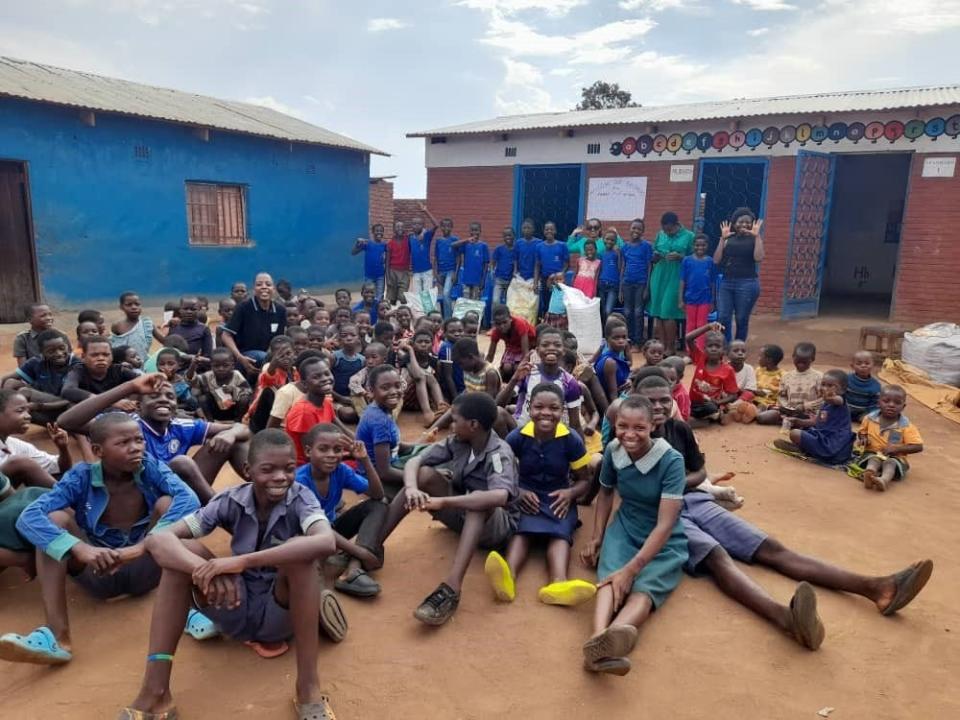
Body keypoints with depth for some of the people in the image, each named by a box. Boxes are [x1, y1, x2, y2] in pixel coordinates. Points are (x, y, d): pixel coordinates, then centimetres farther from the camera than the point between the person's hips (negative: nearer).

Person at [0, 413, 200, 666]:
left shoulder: (151, 468, -11)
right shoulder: (82, 477, -9)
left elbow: (189, 499, -29)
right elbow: (28, 517, -24)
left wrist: (144, 546, -42)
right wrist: (80, 548, -40)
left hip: (144, 568, -1)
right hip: (99, 572, 1)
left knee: (167, 503, -24)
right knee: (54, 518, -20)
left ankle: (183, 608, -23)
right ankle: (57, 637, -30)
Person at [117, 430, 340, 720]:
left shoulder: (300, 498, -18)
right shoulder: (232, 500, -11)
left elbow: (327, 543, -41)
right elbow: (157, 539, -22)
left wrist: (242, 561, -45)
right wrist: (207, 569, -42)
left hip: (281, 615, -3)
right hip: (236, 611, 3)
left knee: (299, 548, -33)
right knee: (183, 550, -20)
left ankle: (308, 688, -27)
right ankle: (154, 693, -21)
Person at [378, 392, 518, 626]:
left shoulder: (500, 453, -25)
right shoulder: (457, 442, -7)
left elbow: (499, 496, -45)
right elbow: (414, 462, -12)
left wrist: (442, 502, -45)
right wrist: (412, 488, -35)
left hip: (496, 523, -6)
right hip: (461, 513, 6)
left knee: (479, 501, -39)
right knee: (425, 474, -16)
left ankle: (451, 588, -52)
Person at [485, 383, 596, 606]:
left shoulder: (572, 440, -7)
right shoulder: (516, 438, -8)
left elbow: (585, 480, 4)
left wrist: (570, 493, -17)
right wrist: (517, 491, -17)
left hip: (559, 499, 1)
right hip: (525, 497, 0)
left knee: (561, 532, -32)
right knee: (521, 529, -33)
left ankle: (559, 583, -59)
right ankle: (508, 577, -61)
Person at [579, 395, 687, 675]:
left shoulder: (671, 461, -22)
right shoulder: (613, 451, -8)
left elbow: (665, 525, -25)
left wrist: (631, 569, -33)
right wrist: (596, 537, 5)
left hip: (664, 542, -3)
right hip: (625, 529, 3)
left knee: (645, 587, -34)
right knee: (610, 577, -31)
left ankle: (611, 637, -64)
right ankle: (599, 640, -59)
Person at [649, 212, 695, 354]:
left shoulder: (689, 236, -1)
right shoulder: (660, 235, 11)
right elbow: (652, 258, 17)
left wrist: (680, 257, -17)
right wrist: (655, 256, -5)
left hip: (676, 279, -4)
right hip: (659, 278, 4)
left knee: (668, 313, -7)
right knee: (658, 313, 4)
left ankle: (670, 347, 5)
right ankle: (662, 346, 12)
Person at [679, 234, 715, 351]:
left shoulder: (710, 261, -2)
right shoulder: (687, 260, -4)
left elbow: (712, 282, 3)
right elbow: (682, 281, -1)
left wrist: (712, 301, 5)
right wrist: (680, 299, -4)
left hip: (705, 299, 0)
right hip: (690, 298, 0)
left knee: (702, 325, 7)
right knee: (690, 325, 10)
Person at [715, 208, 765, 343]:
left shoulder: (754, 239, 1)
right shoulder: (728, 239, 8)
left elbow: (759, 258, -15)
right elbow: (716, 260, 0)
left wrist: (757, 236, -15)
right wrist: (722, 238, -4)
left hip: (747, 283, -2)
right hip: (726, 283, 3)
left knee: (741, 320, 5)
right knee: (723, 318, -2)